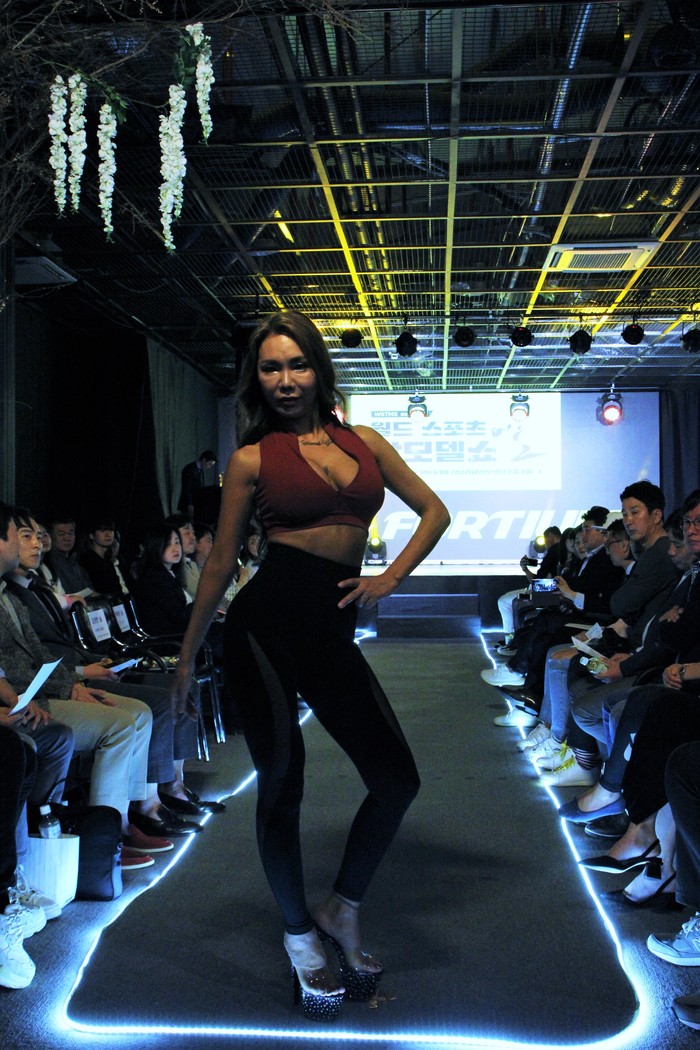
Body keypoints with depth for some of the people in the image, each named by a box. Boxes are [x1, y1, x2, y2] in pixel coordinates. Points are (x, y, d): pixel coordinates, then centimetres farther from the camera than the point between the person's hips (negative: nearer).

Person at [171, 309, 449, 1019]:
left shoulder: (363, 442, 13)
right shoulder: (253, 458, 4)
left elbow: (434, 510, 18)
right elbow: (221, 563, 6)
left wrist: (392, 577, 4)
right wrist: (187, 656, 8)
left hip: (333, 629, 4)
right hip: (266, 621, -3)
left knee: (397, 780, 1)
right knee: (282, 783, 2)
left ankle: (341, 911, 26)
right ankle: (300, 935, 27)